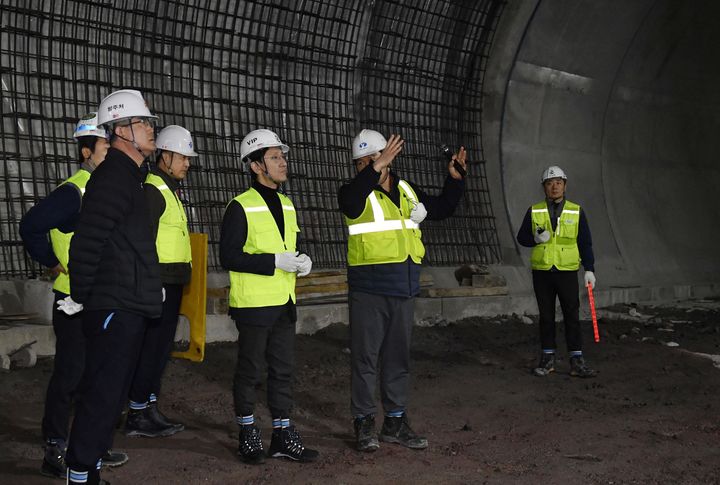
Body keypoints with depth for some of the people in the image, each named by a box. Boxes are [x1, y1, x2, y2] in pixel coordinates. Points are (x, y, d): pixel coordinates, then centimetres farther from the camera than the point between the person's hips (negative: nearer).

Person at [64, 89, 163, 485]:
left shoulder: (130, 177, 18)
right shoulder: (113, 177, -14)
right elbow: (87, 241, -20)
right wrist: (79, 297, -12)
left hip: (128, 309, 10)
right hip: (114, 309, -10)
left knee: (110, 394, 15)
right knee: (101, 396, -7)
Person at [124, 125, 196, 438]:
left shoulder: (170, 189, 18)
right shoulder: (152, 189, -13)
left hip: (173, 283, 10)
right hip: (159, 282, -10)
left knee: (161, 347, 13)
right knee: (150, 347, -5)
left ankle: (150, 409, 21)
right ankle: (137, 416, 3)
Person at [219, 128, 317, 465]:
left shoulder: (287, 205, 12)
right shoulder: (241, 207, -10)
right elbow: (228, 257, -16)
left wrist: (301, 261, -1)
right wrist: (274, 261, -21)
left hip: (284, 303, 7)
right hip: (254, 304, -7)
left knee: (283, 370, 9)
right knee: (249, 370, 5)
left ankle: (282, 436, 18)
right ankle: (248, 434, 20)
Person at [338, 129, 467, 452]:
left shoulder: (407, 191, 13)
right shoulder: (357, 192, -5)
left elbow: (442, 209, 24)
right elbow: (350, 199, -30)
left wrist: (455, 178, 10)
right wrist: (376, 168, -42)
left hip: (404, 289, 5)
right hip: (368, 290, -5)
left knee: (398, 358, 12)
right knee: (365, 358, -1)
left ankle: (395, 422, 22)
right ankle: (364, 423, 9)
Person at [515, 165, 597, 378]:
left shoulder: (577, 212, 3)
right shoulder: (534, 211, 4)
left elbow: (585, 243, 5)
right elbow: (521, 237, 9)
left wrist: (589, 269, -3)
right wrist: (535, 238, -12)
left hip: (567, 271, -1)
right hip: (542, 272, 1)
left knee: (572, 316, -3)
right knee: (546, 316, 8)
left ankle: (576, 361, 1)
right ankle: (547, 359, 16)